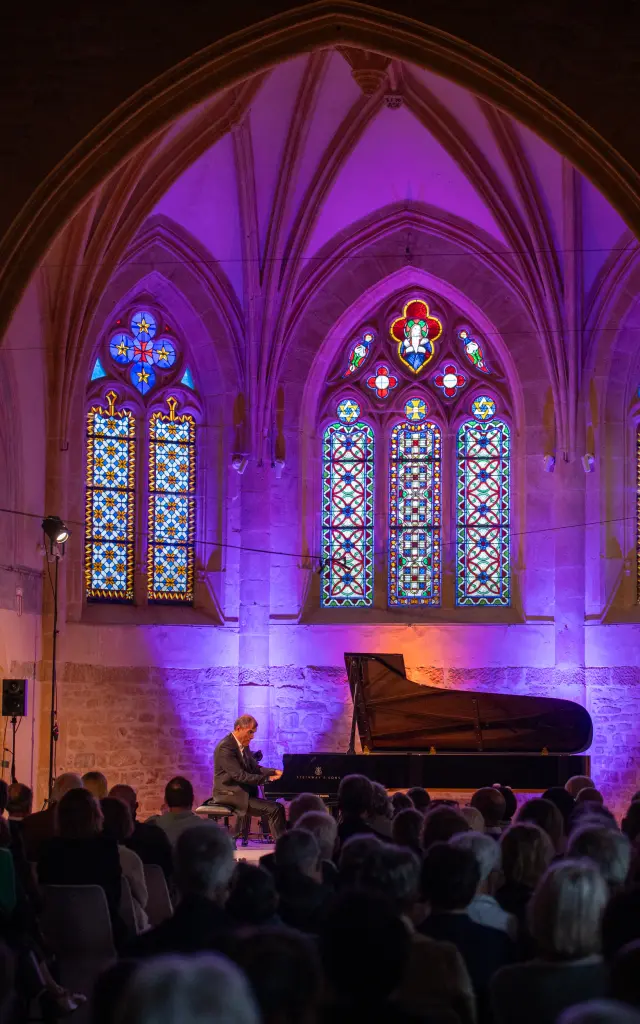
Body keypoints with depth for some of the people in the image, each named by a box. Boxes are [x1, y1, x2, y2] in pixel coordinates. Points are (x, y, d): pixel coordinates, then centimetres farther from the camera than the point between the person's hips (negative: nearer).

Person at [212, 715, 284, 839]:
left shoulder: (243, 745, 12)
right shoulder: (226, 747, -19)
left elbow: (255, 768, 17)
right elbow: (240, 776, -24)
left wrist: (274, 772, 0)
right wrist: (267, 778, -25)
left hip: (242, 791, 9)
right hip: (230, 794, -9)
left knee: (278, 807, -6)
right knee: (274, 809, -20)